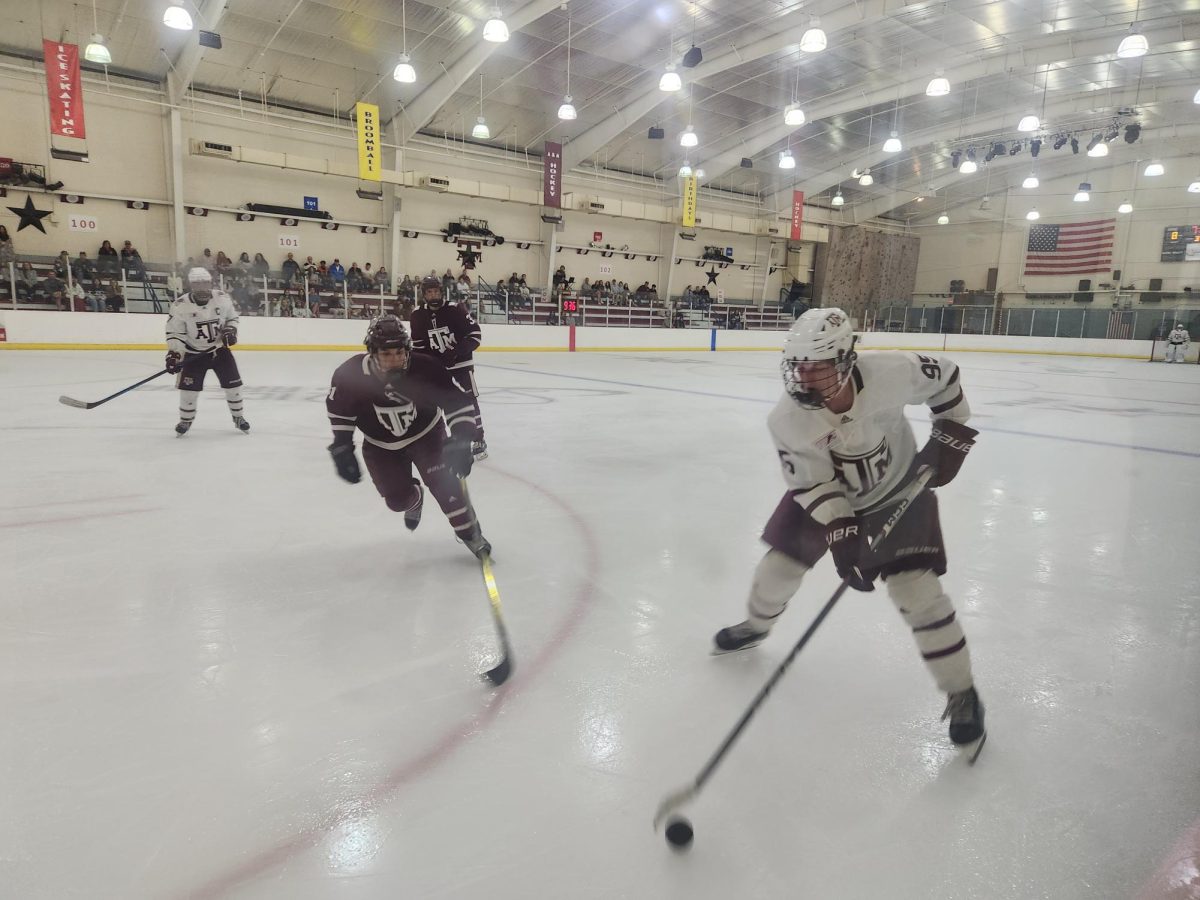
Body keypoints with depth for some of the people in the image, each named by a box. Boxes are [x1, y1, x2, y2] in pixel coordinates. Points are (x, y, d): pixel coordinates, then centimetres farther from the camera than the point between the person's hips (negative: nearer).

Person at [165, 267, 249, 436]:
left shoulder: (222, 299, -10)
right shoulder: (180, 306, -17)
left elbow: (232, 317, 7)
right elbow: (174, 333, -13)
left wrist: (231, 330, -11)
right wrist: (174, 354, -24)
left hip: (220, 349, 2)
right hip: (194, 353, -2)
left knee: (233, 383, -1)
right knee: (189, 387, -5)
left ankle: (238, 417, 18)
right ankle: (186, 420, 17)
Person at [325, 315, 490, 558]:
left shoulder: (424, 369, -31)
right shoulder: (351, 374, -27)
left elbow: (457, 403, -24)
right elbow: (339, 409, -7)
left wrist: (460, 442, -31)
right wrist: (342, 446, -8)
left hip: (426, 434, -1)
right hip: (381, 446, 2)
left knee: (444, 483, -16)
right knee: (398, 499, 1)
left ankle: (469, 532, 4)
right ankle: (414, 499, 39)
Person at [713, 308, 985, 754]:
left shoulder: (889, 374, -31)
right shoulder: (786, 418, -27)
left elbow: (943, 375, -9)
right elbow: (814, 485, -21)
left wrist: (951, 432, -10)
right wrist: (839, 532, -31)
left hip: (898, 487, -2)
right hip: (823, 493, 2)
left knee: (916, 590, -11)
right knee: (780, 562, 6)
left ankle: (962, 693, 9)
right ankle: (755, 625, 41)